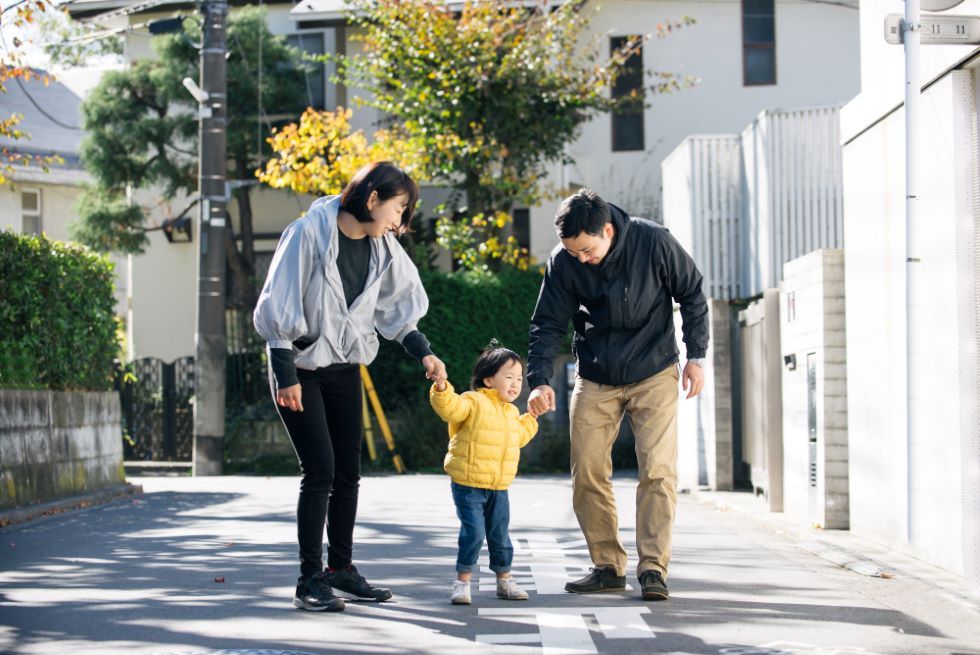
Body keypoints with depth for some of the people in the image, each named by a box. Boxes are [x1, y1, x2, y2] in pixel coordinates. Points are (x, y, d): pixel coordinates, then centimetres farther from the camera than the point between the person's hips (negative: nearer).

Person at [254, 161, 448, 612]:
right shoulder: (309, 233, -18)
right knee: (320, 469, -12)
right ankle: (309, 580, -4)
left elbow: (396, 309, 8)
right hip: (300, 367, -7)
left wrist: (424, 354, -6)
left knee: (348, 472, 8)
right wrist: (286, 376, -18)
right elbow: (279, 307, -17)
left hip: (345, 368, 7)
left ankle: (341, 568, 21)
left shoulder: (383, 248, 1)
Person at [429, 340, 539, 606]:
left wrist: (532, 418, 27)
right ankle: (462, 582, 0)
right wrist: (441, 388, -41)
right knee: (473, 533, -12)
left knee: (500, 535, 12)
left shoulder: (512, 412, 14)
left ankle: (504, 580, 25)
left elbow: (519, 436, 30)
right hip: (468, 485, -7)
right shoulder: (473, 402, -10)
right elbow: (450, 409, -27)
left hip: (499, 487, 7)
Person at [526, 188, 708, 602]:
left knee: (658, 470, -11)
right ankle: (607, 567, 10)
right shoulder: (562, 262, -13)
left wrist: (696, 356, -5)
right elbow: (548, 324, -6)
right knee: (587, 473, -1)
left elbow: (691, 295, -4)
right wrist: (539, 380, -19)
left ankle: (653, 568, -7)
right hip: (595, 380, 2)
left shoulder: (654, 242, -18)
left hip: (654, 374, -2)